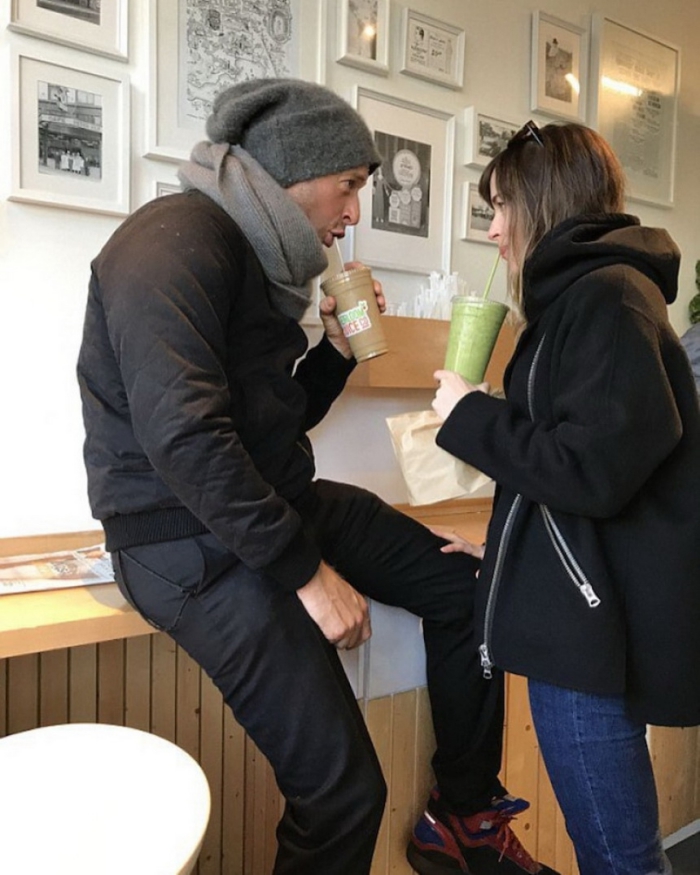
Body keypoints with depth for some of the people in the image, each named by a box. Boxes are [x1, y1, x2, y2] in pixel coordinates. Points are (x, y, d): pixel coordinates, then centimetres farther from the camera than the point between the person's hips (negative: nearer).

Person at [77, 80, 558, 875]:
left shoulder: (254, 250, 14)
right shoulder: (178, 240, -15)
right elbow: (183, 436, -27)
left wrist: (337, 347, 4)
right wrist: (307, 571, -23)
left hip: (277, 503, 10)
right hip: (193, 541, -9)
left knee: (464, 586, 8)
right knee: (344, 790, -13)